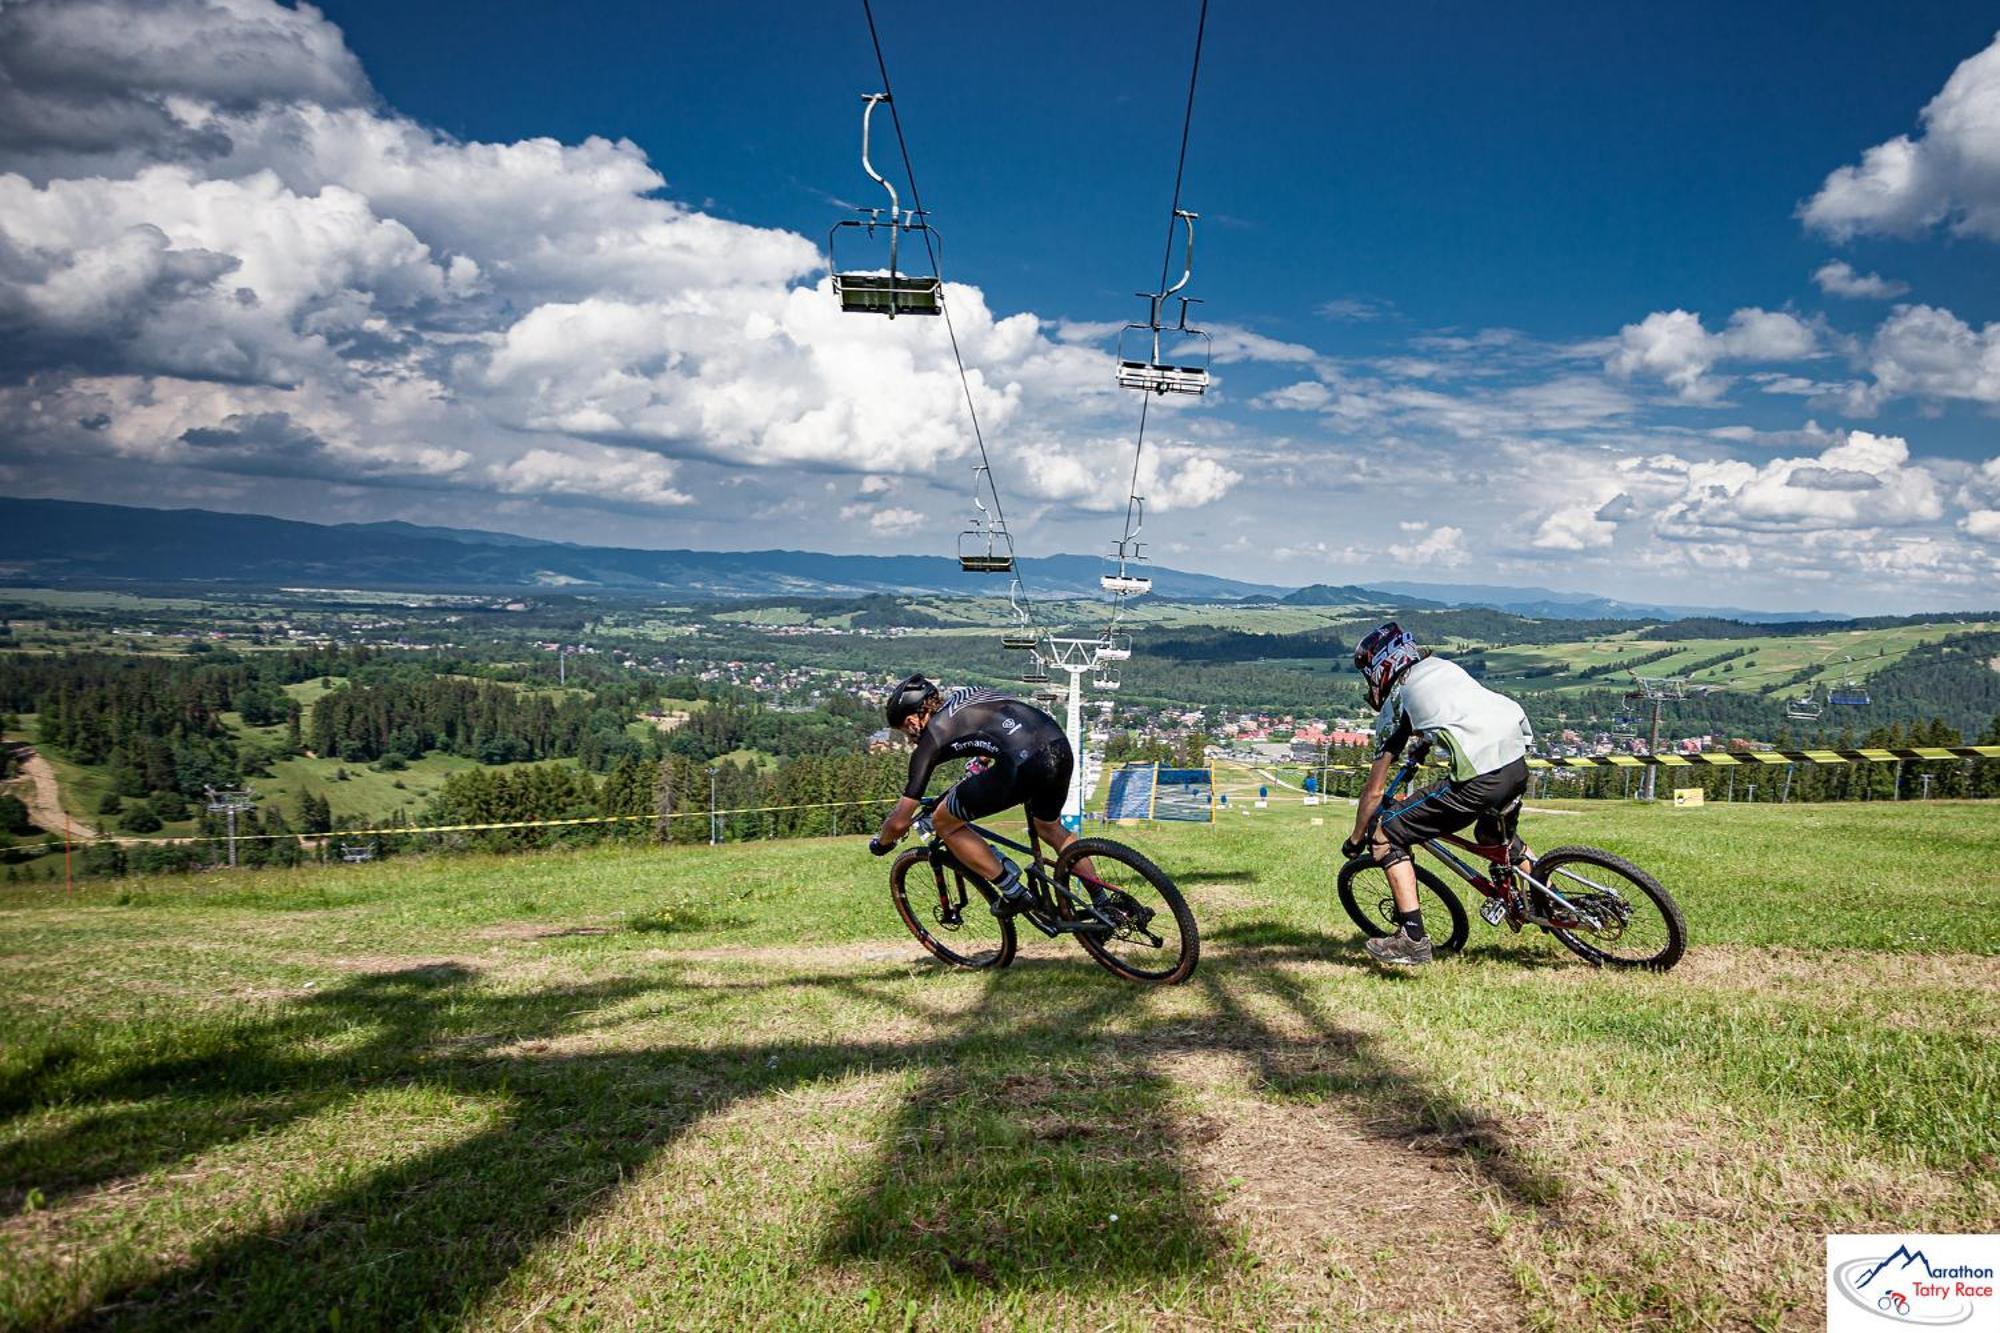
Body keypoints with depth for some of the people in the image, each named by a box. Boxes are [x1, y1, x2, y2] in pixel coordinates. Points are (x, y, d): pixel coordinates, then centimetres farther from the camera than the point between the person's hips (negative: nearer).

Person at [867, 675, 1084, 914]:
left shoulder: (932, 737, 11)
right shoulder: (965, 693, 27)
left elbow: (900, 821, 14)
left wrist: (880, 844, 35)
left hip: (1023, 764, -8)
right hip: (1062, 748, 8)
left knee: (943, 822, 12)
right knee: (1050, 827, 35)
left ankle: (1013, 893, 15)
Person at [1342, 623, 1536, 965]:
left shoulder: (1394, 705, 6)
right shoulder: (1443, 666, 23)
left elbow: (1374, 791, 8)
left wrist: (1355, 840, 20)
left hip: (1479, 780, -8)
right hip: (1518, 763, 8)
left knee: (1386, 835, 3)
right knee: (1495, 837, 37)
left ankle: (1413, 939, -2)